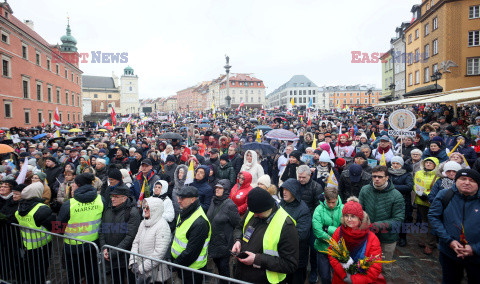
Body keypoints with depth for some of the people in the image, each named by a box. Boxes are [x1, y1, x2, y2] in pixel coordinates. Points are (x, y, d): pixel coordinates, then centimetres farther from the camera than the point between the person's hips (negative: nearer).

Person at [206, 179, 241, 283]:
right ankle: (221, 279, 43)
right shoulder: (213, 201, 1)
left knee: (223, 266, 7)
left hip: (224, 243, -7)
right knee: (217, 263, 22)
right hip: (212, 241, 7)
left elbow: (238, 225, -15)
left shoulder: (230, 205, -21)